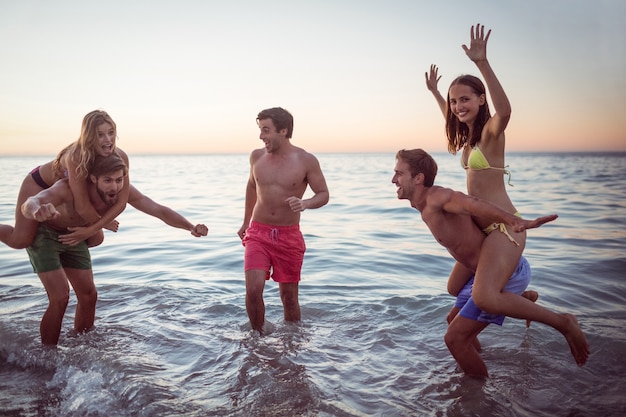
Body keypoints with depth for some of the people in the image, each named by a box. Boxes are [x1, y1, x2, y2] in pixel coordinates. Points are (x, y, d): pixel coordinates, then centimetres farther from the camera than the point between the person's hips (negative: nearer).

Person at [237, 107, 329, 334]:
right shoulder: (257, 156, 2)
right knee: (253, 290, -14)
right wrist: (246, 222, 24)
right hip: (258, 233, 2)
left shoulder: (306, 161, -9)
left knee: (289, 296, 8)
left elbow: (323, 194, -2)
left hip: (289, 236, -1)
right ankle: (257, 337, 11)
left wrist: (304, 203, -24)